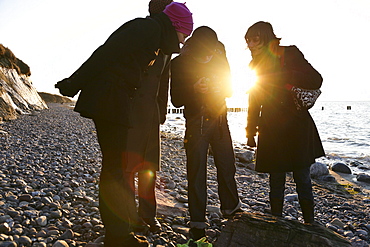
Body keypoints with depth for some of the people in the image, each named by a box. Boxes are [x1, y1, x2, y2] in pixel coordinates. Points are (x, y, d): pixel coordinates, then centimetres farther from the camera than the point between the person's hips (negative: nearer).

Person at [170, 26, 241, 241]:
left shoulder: (221, 59, 5)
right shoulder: (180, 63, -5)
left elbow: (229, 88, 13)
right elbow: (176, 100, -6)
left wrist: (221, 90, -10)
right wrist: (194, 89, -25)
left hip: (220, 120, 4)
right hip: (196, 123, -3)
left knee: (227, 166, 10)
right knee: (196, 172, -2)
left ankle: (231, 209, 32)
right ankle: (198, 223, 8)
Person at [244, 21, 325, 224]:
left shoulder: (290, 54, -1)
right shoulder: (256, 64, 12)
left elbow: (316, 80, -10)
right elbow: (254, 103, 14)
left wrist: (282, 76, -20)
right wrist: (251, 132, 12)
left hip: (297, 126, -3)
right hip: (271, 130, 4)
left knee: (302, 178, 2)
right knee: (276, 180, 6)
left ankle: (309, 223, 14)